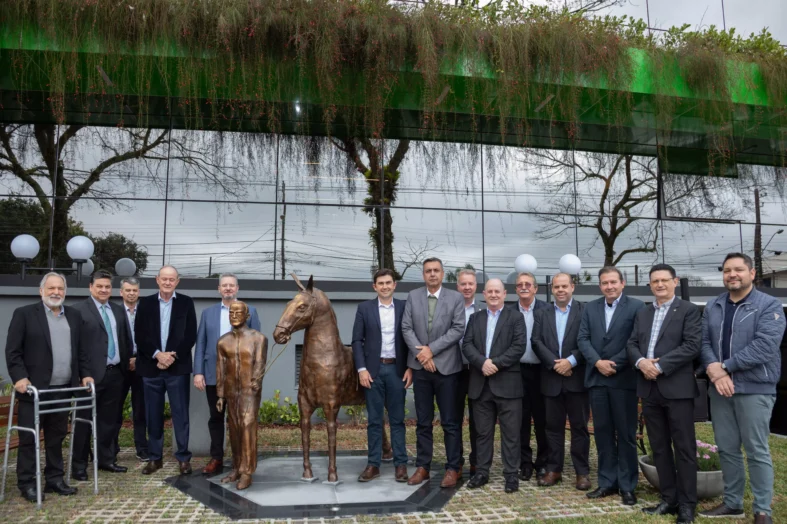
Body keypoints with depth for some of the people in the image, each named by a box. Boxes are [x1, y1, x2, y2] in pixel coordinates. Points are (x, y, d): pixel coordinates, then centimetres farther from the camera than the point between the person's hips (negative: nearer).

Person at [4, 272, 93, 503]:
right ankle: (26, 483, 13)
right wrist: (19, 377, -15)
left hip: (63, 389, 5)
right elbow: (12, 351, -6)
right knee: (29, 437, 2)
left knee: (57, 437, 11)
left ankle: (55, 479, 21)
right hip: (34, 388, -4)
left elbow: (81, 349, 15)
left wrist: (85, 374, 6)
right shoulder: (24, 314, -2)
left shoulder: (74, 316, 13)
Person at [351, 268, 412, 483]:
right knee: (374, 420, 6)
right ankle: (373, 464, 12)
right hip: (373, 369, 0)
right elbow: (357, 340, 0)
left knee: (397, 419, 6)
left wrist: (410, 367, -4)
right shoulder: (364, 308, 3)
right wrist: (361, 369, -8)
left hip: (397, 369, 0)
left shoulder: (404, 307, 4)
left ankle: (400, 464, 13)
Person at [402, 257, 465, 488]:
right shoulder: (413, 297, 6)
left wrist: (432, 349, -14)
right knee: (423, 421, 10)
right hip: (420, 367, 2)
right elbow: (406, 328, 1)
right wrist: (420, 353, -11)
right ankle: (422, 466, 18)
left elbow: (458, 329, -9)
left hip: (446, 366, -2)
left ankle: (453, 468, 11)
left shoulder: (455, 298, 0)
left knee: (450, 422, 2)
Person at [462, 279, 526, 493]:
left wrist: (496, 363, -16)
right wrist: (482, 362, -15)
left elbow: (519, 347, -8)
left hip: (507, 383, -3)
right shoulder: (475, 318, 13)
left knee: (510, 432, 1)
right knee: (483, 432, 11)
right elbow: (467, 345, 2)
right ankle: (482, 472, 19)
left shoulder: (515, 317, 3)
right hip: (481, 384, 3)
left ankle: (511, 474, 10)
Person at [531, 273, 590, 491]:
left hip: (577, 378, -3)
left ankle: (582, 472, 13)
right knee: (553, 426, 9)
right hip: (552, 378, 3)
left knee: (579, 426, 4)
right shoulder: (541, 314, 11)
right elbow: (536, 342, 1)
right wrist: (554, 363, -11)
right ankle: (554, 470, 18)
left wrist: (570, 361, -16)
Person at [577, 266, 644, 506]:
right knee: (602, 432, 9)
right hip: (596, 379, 4)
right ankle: (607, 482, 18)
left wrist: (614, 364, -14)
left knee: (626, 434, 3)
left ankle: (627, 486, 14)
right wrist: (598, 362, -10)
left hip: (624, 379, -4)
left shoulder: (636, 306, -2)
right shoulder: (590, 308, 11)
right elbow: (582, 339, 4)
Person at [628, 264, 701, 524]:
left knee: (684, 448, 1)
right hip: (650, 389, 6)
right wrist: (640, 361, -10)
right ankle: (669, 499, 21)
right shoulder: (642, 313, 16)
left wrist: (659, 366, -16)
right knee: (659, 448, 11)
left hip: (677, 388, -6)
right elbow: (632, 344, 12)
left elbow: (692, 346, -12)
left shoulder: (688, 310, -2)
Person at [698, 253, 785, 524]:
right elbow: (704, 342, 5)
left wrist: (724, 367, -16)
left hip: (755, 389, -5)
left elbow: (764, 346, -17)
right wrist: (714, 370, -14)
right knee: (727, 449, 12)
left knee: (757, 451, 1)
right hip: (720, 389, 5)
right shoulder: (712, 306, 10)